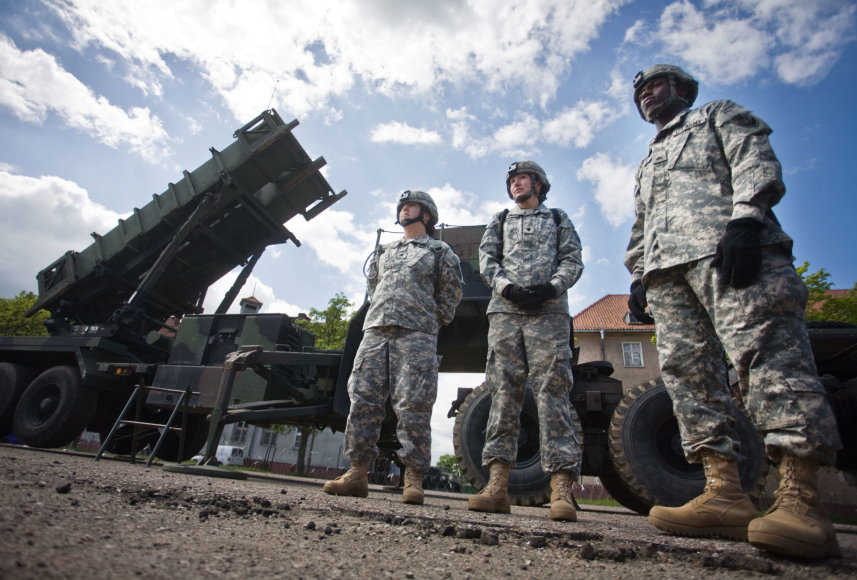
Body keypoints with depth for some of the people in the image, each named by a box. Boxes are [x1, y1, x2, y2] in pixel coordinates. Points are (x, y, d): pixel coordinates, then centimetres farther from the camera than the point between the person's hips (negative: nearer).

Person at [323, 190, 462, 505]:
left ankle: (413, 478, -3)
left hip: (416, 335, -4)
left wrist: (429, 322, 7)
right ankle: (357, 473, 3)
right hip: (375, 331, 5)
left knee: (413, 405, -9)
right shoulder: (383, 252, 28)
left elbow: (451, 295, 12)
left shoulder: (440, 252, 15)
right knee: (363, 399, -3)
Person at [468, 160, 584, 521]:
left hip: (549, 311, -1)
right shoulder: (499, 221, 27)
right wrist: (508, 288, -8)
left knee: (552, 389, -11)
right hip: (504, 310, 2)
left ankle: (561, 489, -13)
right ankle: (497, 485, -8)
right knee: (504, 391, -7)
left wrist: (551, 287, -12)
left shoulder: (558, 219, 24)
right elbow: (486, 260, 12)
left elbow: (573, 259, 10)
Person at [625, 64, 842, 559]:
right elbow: (640, 229, 33)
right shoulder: (647, 163, 41)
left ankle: (801, 502, -20)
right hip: (665, 268, 6)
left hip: (726, 248, -6)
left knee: (767, 355, -19)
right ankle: (725, 496, -10)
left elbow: (756, 160, 5)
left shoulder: (719, 115, 25)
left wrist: (746, 217, -15)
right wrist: (637, 276, 17)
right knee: (686, 370, -8)